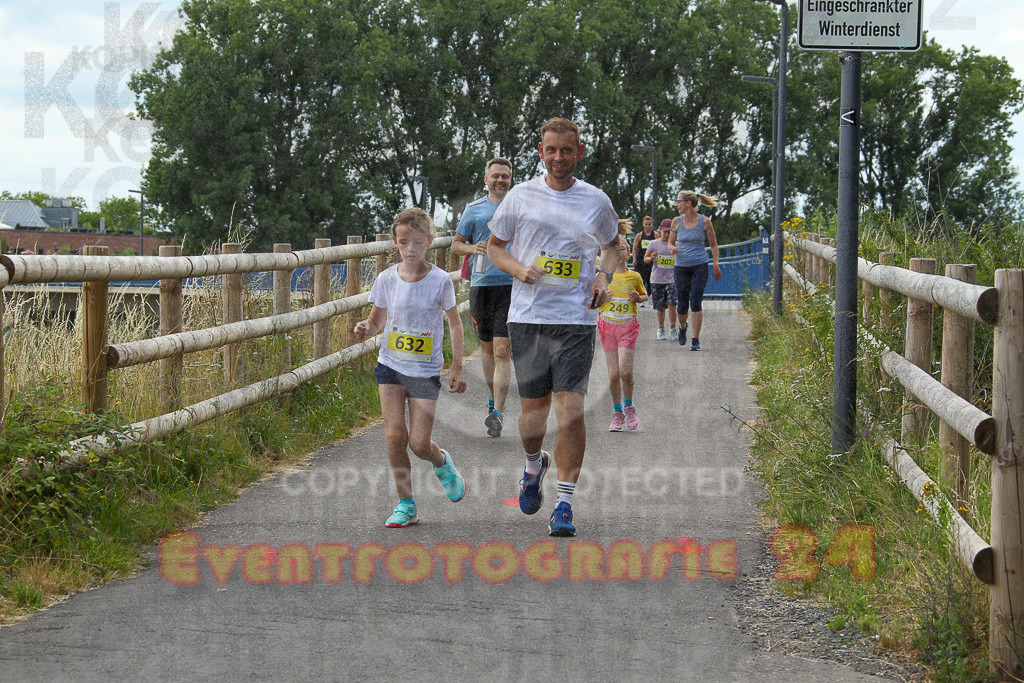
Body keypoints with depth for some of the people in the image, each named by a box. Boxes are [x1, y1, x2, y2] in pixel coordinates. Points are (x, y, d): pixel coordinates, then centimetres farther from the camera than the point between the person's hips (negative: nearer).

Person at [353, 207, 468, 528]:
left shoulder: (440, 281, -10)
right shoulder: (386, 279, -4)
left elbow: (455, 324, 2)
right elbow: (378, 320, 9)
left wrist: (457, 368, 2)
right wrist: (365, 327, -15)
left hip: (425, 371, -2)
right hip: (390, 367, 2)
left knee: (419, 443, -5)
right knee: (395, 435, -7)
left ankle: (442, 462, 32)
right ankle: (406, 505, 6)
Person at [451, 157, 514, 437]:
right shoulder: (474, 209, 9)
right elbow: (456, 243, 15)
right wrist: (472, 248, -6)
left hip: (511, 285, -2)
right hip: (481, 285, 2)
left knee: (502, 350, -11)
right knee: (487, 347, 13)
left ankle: (496, 413, -13)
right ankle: (494, 398, 34)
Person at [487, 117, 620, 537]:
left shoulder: (597, 201, 6)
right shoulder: (521, 196, 4)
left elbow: (611, 246, 22)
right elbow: (494, 246, 13)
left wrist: (604, 277, 2)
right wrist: (519, 269, -8)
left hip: (577, 318, -1)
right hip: (527, 316, 1)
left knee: (571, 411, -12)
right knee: (533, 409, 9)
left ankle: (564, 505, -4)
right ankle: (533, 466, 42)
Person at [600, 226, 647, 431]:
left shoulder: (634, 276, 2)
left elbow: (644, 296, 18)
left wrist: (638, 298, -4)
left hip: (628, 326, -1)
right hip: (607, 324, 1)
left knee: (625, 371, -11)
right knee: (613, 373, 0)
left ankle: (629, 406, 13)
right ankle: (617, 413, 14)